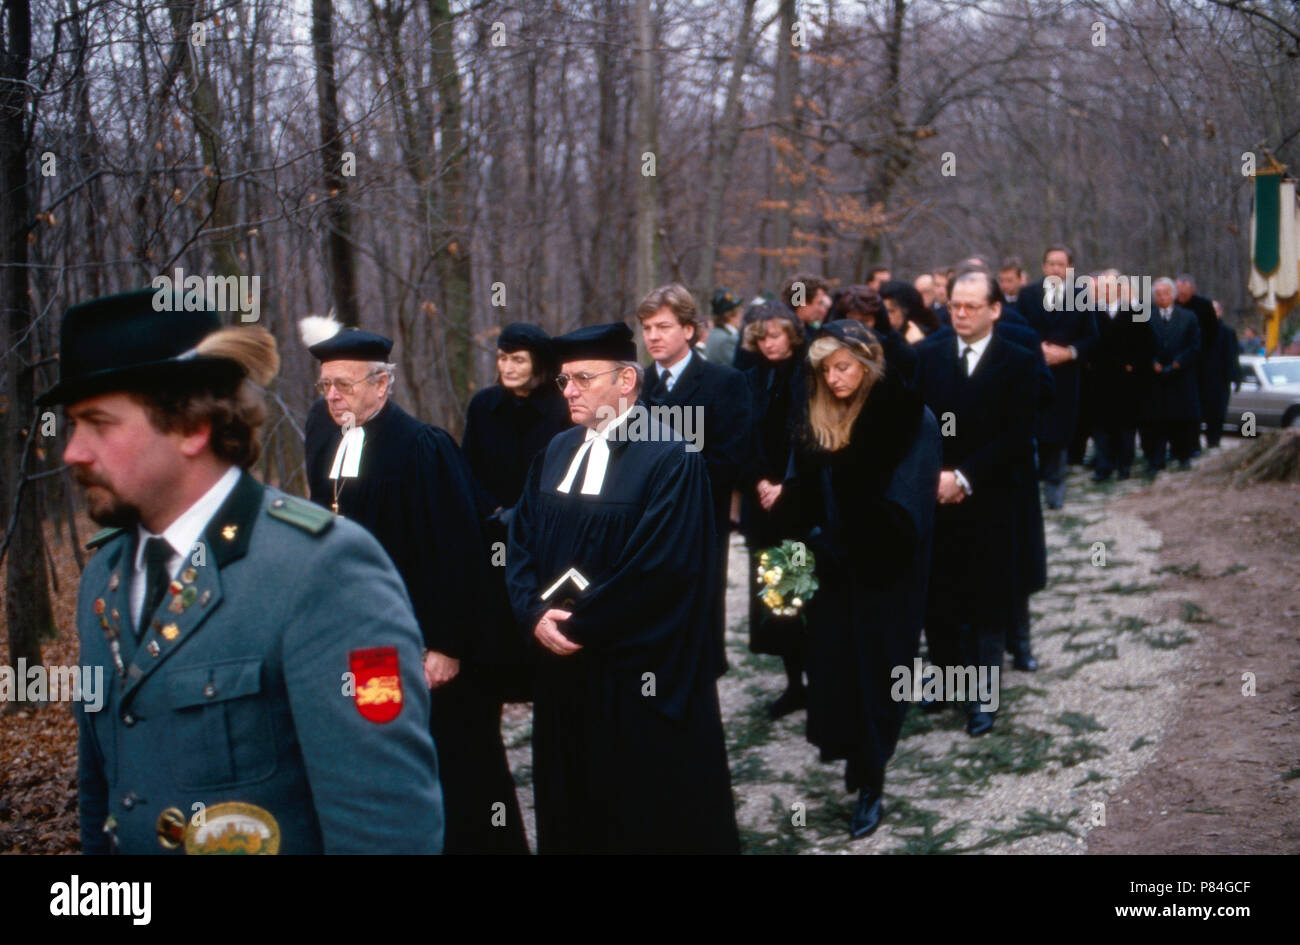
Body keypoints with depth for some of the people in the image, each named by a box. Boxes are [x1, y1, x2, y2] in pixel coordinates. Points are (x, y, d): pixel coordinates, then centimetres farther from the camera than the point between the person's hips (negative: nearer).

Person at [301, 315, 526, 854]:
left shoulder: (422, 448, -16)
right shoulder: (324, 435, 6)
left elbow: (455, 552, -18)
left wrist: (447, 645, -19)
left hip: (421, 652, -7)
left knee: (452, 782, 5)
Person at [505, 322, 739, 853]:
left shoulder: (671, 459, -14)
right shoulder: (557, 452, 9)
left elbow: (660, 568, -20)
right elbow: (521, 543, 7)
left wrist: (579, 625, -15)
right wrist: (535, 614, -10)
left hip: (640, 673, -6)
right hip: (565, 669, 7)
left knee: (653, 815, 6)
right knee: (575, 801, 17)